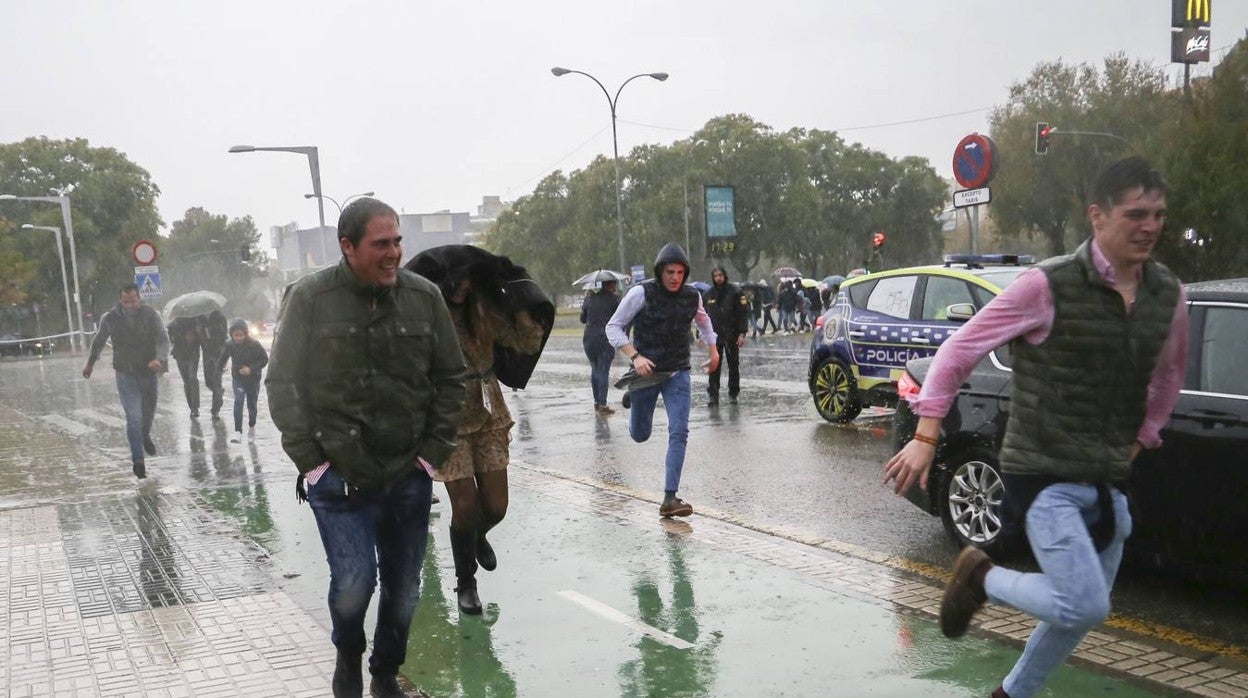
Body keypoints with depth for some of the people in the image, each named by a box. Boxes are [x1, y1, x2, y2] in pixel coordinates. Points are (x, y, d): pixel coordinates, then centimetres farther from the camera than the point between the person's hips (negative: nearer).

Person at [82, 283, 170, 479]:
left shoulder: (151, 316, -8)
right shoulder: (110, 318, -6)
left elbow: (163, 340, -16)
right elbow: (99, 341, 12)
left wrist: (159, 358, -36)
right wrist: (90, 364, 22)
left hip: (148, 371, 2)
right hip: (125, 374, -2)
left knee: (149, 412, 21)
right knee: (133, 417, -11)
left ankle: (146, 437, 52)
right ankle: (138, 459, -9)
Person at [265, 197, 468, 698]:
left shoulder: (424, 296, -1)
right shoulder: (309, 298, -8)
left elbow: (450, 378, 7)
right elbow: (283, 384, -3)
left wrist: (433, 452, 2)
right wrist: (310, 460, -7)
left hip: (409, 475, 3)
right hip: (338, 478, -3)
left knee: (403, 589, 11)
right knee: (353, 583, -9)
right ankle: (348, 658, 25)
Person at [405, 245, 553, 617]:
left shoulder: (484, 307, -4)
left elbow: (529, 342, -4)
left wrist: (520, 302, -17)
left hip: (489, 416, 4)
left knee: (495, 506, 7)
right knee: (465, 505, -3)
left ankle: (477, 535, 45)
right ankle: (465, 583, 22)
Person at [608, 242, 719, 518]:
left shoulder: (692, 296, 0)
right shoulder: (641, 293, -12)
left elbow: (703, 321, 23)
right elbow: (614, 327, -8)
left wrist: (713, 351, 27)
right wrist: (635, 356, -19)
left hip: (678, 373, 2)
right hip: (646, 372, -2)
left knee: (679, 433, -11)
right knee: (639, 435, 13)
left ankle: (670, 499, -9)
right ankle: (634, 396, 49)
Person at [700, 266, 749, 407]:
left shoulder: (735, 292, -5)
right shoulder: (707, 294, 5)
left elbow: (744, 313, -7)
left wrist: (742, 333, -13)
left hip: (732, 336, -2)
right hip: (715, 337, 2)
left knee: (733, 366, 9)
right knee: (714, 368, -2)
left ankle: (733, 394, 20)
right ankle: (713, 396, -1)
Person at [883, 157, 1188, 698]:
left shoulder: (1168, 296, 3)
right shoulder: (1048, 286, -15)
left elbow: (1169, 375, 24)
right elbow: (958, 352, -10)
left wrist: (1140, 441, 17)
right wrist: (925, 437, -13)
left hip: (1109, 483, 7)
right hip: (1045, 475, -7)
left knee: (1081, 611, 16)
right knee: (1084, 607, -18)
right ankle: (982, 578, 9)